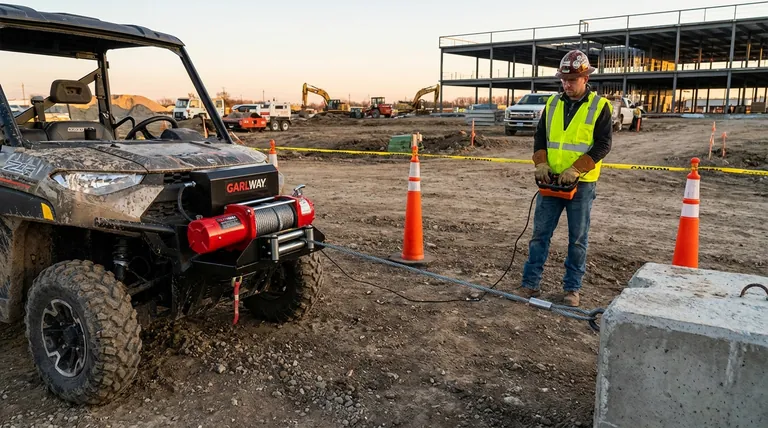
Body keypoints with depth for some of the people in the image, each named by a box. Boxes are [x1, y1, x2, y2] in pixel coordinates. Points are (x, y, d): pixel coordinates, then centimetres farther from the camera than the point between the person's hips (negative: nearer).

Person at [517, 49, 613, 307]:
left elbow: (602, 145, -10)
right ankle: (530, 284, 12)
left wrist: (575, 170, -19)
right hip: (551, 181, 3)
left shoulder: (600, 107, -4)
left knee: (577, 238, 7)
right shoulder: (552, 103, 8)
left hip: (581, 185, -3)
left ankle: (572, 288, 18)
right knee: (540, 234, 5)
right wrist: (541, 164, -7)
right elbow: (540, 137, 10)